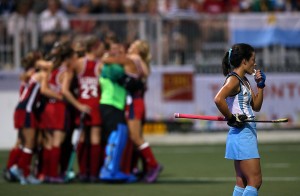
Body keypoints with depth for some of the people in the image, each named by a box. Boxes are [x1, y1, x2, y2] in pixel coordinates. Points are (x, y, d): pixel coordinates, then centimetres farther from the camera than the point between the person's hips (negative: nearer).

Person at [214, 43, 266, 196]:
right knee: (255, 181, -11)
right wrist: (231, 118, -23)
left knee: (242, 183, 11)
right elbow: (218, 99, -33)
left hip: (248, 132, 10)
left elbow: (256, 107, 23)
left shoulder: (244, 80, 15)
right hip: (241, 133, -10)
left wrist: (260, 86, 12)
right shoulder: (233, 80, -15)